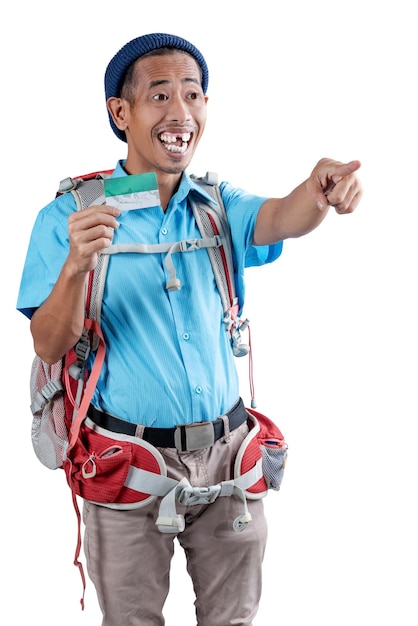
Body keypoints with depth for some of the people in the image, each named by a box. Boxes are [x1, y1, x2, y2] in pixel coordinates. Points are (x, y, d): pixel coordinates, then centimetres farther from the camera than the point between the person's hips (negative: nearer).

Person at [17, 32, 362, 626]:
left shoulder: (219, 205, 3)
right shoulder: (70, 215, -6)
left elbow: (278, 219, -19)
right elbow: (49, 346, -12)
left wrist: (319, 192, -43)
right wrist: (76, 266, -32)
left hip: (227, 454, 3)